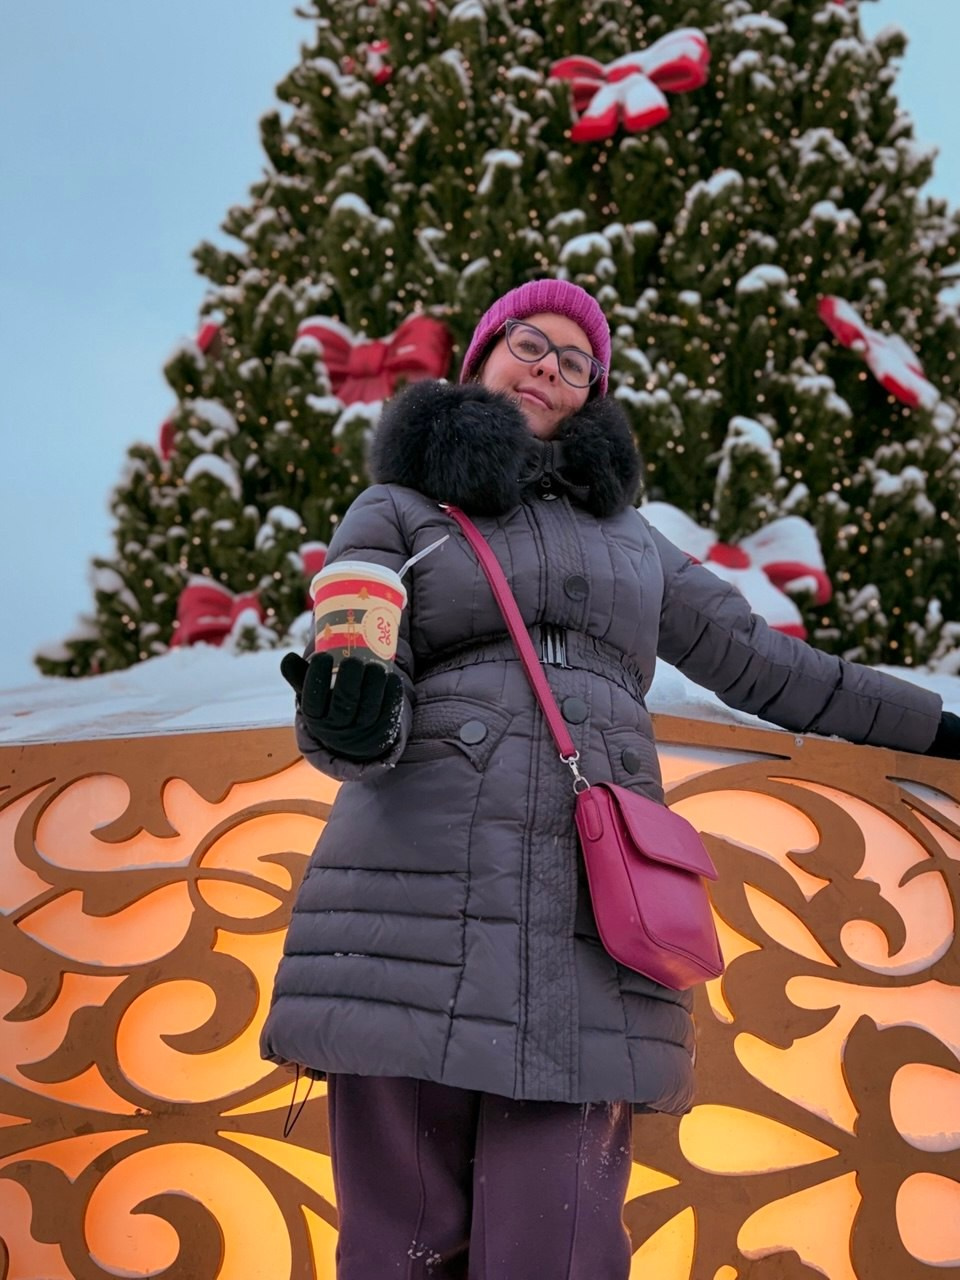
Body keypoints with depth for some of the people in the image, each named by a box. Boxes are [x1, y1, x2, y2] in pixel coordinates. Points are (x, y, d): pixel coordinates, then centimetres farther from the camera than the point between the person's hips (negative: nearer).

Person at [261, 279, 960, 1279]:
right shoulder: (396, 512, 16)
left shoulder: (620, 532, 27)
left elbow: (756, 659, 30)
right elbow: (352, 706, 3)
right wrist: (348, 723, -23)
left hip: (585, 930, 3)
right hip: (417, 910, -2)